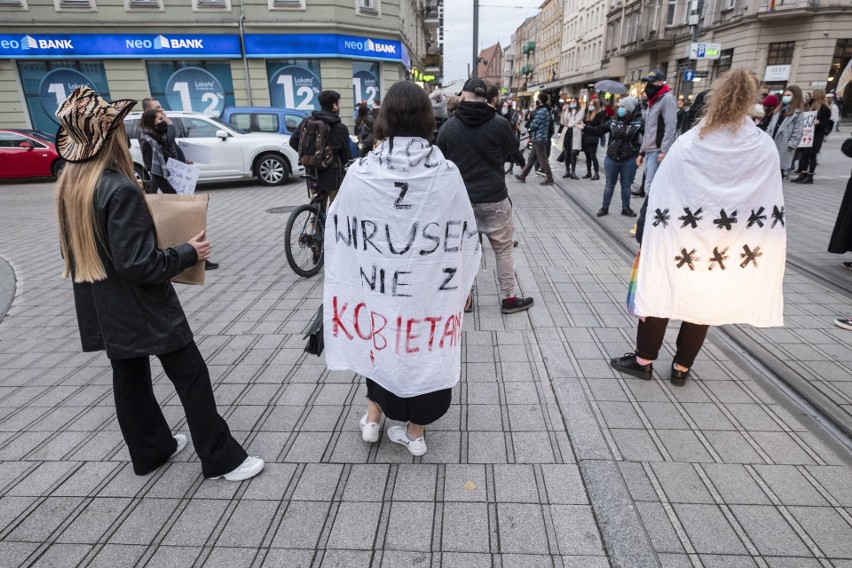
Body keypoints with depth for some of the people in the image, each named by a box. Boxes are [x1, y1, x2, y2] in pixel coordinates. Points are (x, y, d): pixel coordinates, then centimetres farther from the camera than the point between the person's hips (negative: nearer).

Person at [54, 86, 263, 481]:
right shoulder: (120, 190, -24)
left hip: (105, 308, 9)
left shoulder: (68, 186, 3)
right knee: (192, 377, 1)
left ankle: (150, 450, 35)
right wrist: (189, 253, -13)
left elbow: (76, 249, 13)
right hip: (141, 306, -9)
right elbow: (140, 264, -25)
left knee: (129, 377, 19)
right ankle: (221, 459, 11)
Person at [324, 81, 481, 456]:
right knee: (424, 346, 17)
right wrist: (463, 283, 10)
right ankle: (415, 432, 33)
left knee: (379, 339, 25)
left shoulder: (360, 173, -12)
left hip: (375, 282, 1)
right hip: (430, 286, 0)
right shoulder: (447, 175, -12)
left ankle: (373, 418, 37)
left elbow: (336, 232, -2)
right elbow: (466, 235, -3)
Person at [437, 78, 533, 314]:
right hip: (493, 198, -2)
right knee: (504, 249, 10)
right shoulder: (500, 124, -8)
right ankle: (509, 299, 16)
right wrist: (511, 159, 31)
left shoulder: (448, 127, -3)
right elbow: (514, 154, 8)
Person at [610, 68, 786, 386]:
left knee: (661, 295, 11)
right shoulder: (765, 149, -5)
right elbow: (771, 207, -1)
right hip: (727, 246, 2)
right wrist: (763, 251, 7)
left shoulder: (688, 143, -11)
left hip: (678, 241, -2)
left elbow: (658, 196, -10)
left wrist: (643, 238, -2)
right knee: (704, 304, 15)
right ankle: (681, 368, 25)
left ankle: (643, 360, 21)